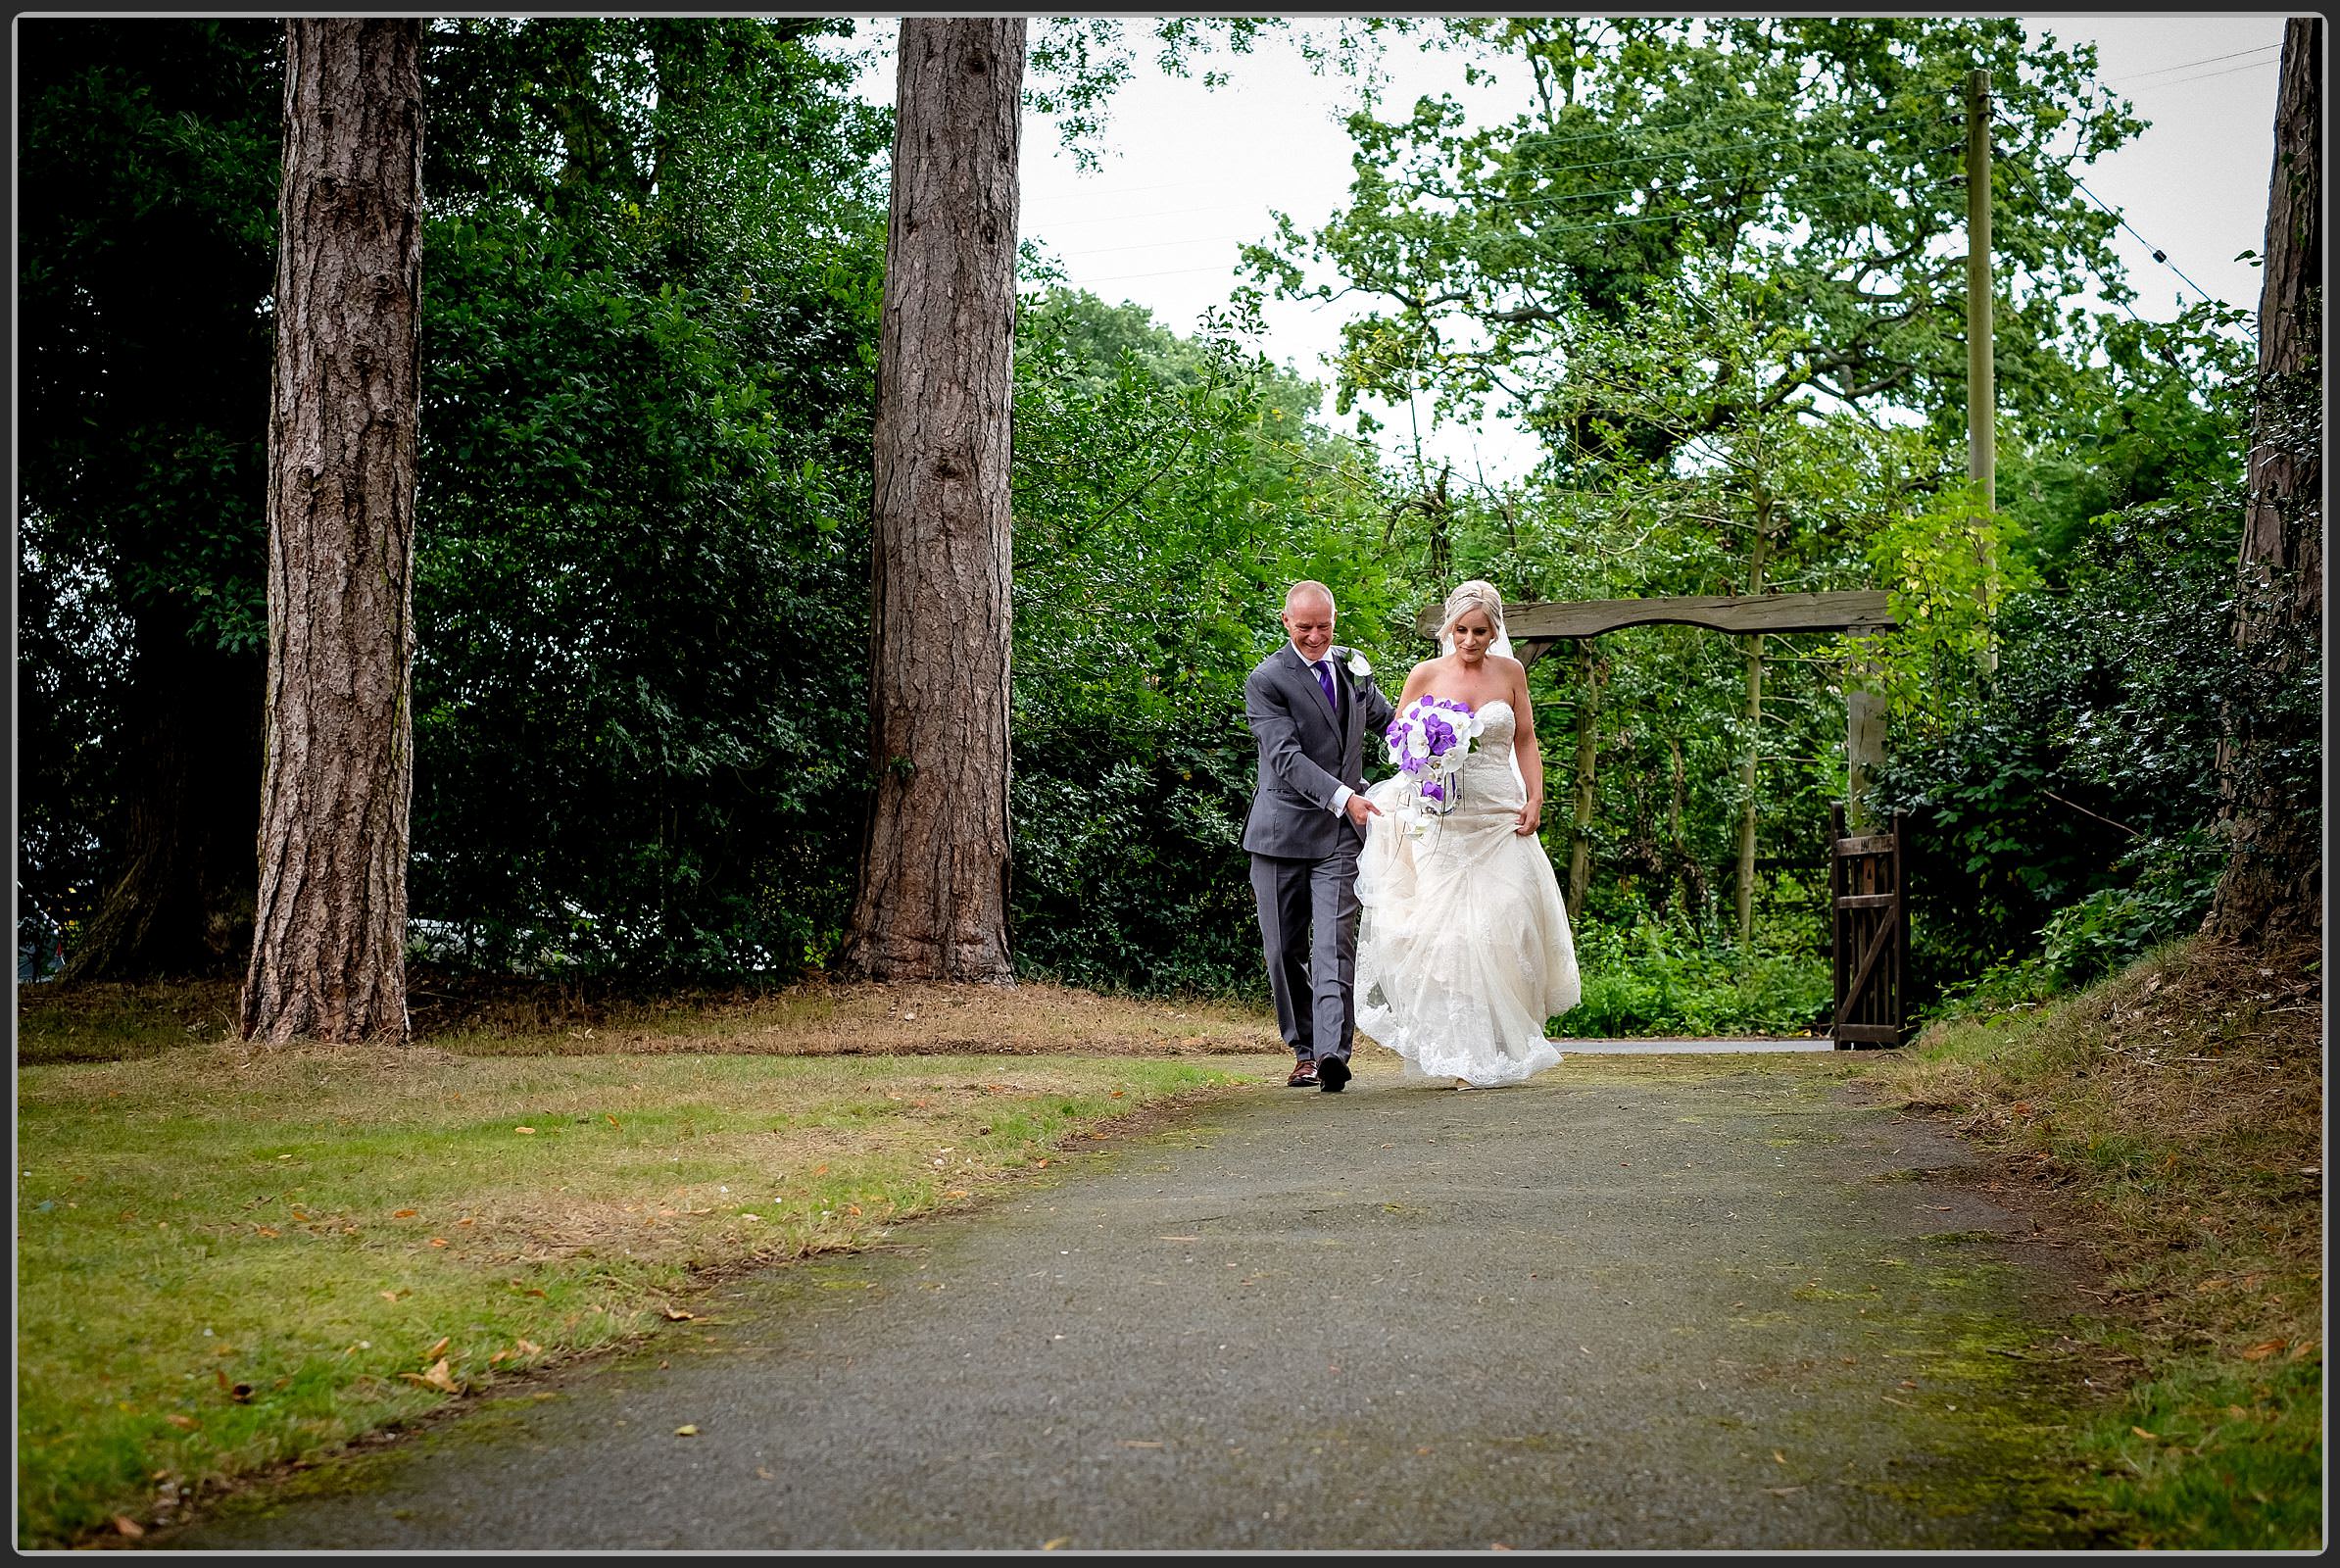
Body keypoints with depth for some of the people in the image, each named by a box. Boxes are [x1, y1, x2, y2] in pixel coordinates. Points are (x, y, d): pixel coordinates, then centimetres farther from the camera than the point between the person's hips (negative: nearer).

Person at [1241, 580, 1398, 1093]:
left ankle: (1333, 1052, -21)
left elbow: (1386, 720, 27)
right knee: (1285, 949, 5)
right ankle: (1304, 1050, 19)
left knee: (1335, 942, -13)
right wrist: (1343, 796, -28)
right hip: (1282, 830, -2)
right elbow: (1286, 756, -18)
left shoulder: (1352, 666, 10)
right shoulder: (1266, 681, -8)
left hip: (1341, 831, 2)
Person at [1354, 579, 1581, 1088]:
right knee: (1449, 933, -8)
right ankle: (1465, 1056, -2)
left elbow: (1526, 741, 14)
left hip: (1501, 818, 1)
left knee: (1503, 931, -6)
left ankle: (1505, 1044, 8)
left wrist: (1535, 799, 2)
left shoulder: (1510, 672, 8)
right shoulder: (1427, 674, 3)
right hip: (1441, 822, -1)